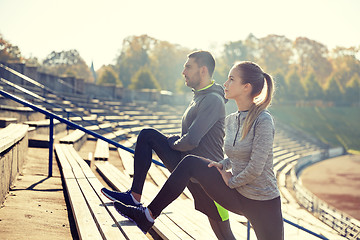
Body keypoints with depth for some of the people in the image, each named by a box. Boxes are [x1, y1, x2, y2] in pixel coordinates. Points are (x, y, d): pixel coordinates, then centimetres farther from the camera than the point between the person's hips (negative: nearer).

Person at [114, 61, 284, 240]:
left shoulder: (263, 120, -19)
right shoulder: (230, 120, 5)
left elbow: (255, 169, -21)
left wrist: (231, 181, -7)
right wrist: (222, 165, 4)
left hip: (263, 204, -6)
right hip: (237, 197, 7)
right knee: (190, 163, -3)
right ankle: (149, 215, 0)